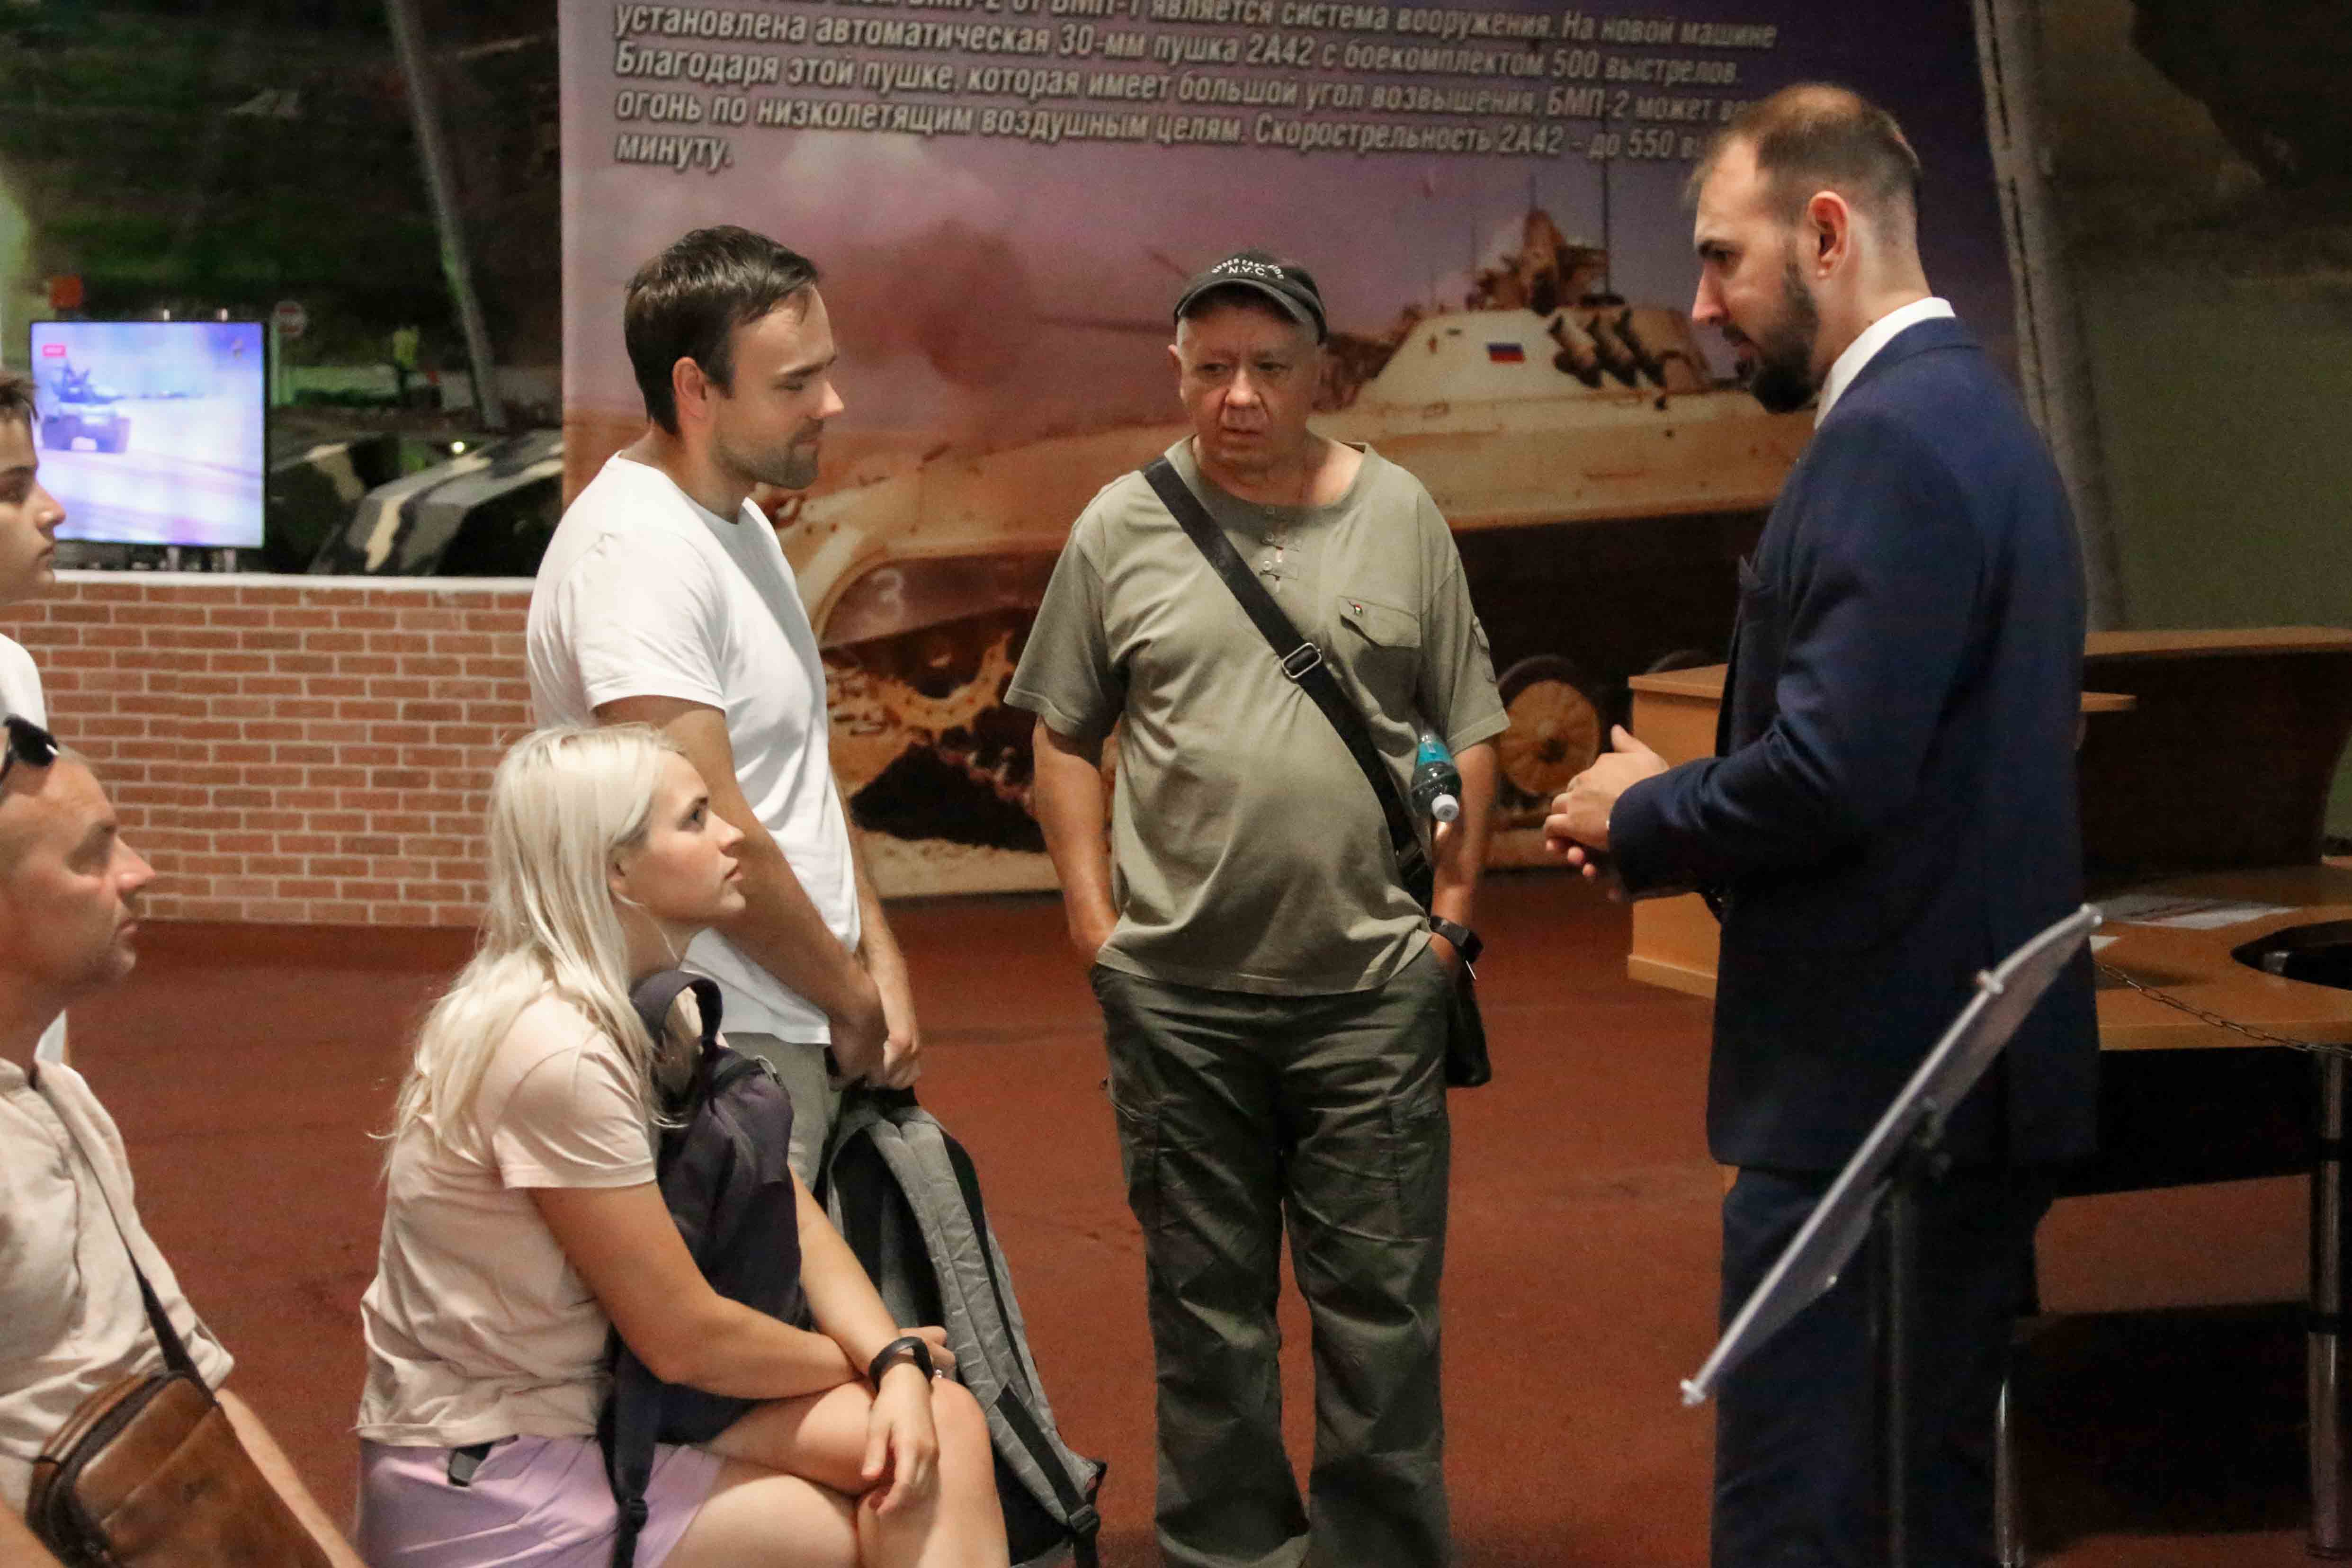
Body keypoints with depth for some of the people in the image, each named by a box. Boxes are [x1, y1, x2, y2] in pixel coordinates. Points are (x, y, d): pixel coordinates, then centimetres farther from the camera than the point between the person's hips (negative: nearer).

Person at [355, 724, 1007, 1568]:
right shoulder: (555, 1052, -24)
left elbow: (794, 1220, 4)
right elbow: (685, 1340, -19)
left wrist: (896, 1367, -12)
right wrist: (864, 1361, -3)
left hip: (603, 1409, 8)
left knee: (943, 1426, -7)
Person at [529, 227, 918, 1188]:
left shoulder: (738, 524, 15)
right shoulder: (638, 550, -17)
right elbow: (711, 835, -22)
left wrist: (880, 963, 10)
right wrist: (854, 999, -9)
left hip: (796, 1037, 9)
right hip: (723, 1055, -9)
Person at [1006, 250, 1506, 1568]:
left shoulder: (1400, 516, 5)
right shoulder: (1122, 529, 4)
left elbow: (1470, 731, 8)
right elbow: (1065, 735, 8)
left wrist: (1453, 910, 2)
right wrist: (1095, 916, 1)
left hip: (1373, 982, 0)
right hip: (1177, 988, 1)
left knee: (1381, 1301, 3)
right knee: (1206, 1300, 11)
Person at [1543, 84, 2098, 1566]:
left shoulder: (1889, 442, -16)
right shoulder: (1976, 413, 15)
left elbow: (1831, 771, -25)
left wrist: (1638, 817, -7)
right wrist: (1670, 816, 8)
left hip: (1873, 1089, -10)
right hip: (1973, 1071, 10)